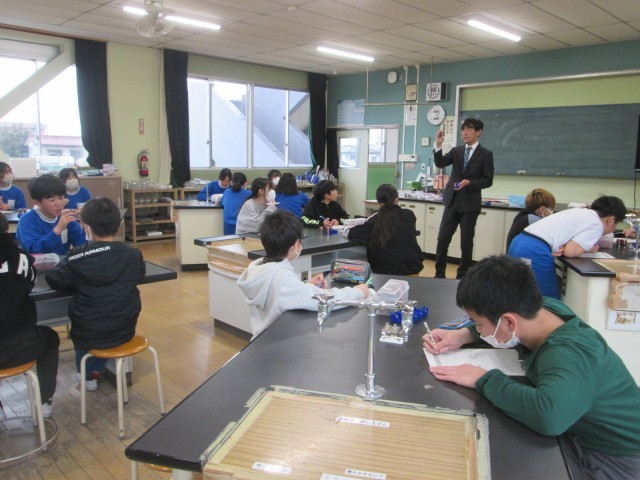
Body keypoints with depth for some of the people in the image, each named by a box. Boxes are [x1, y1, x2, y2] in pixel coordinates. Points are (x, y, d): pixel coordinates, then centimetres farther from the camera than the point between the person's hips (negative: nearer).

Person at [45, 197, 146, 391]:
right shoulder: (133, 255, -9)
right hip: (125, 331, 2)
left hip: (89, 334, -2)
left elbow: (54, 280, -2)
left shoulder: (78, 259, -17)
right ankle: (95, 371, 48)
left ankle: (86, 375, 51)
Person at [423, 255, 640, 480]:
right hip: (578, 434, 7)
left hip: (616, 460, -7)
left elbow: (548, 415, -58)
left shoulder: (568, 356, -37)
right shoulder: (544, 308, -12)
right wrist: (464, 335, -7)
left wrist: (484, 379, -40)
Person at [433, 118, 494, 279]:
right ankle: (439, 274, 12)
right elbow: (440, 163, -4)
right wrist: (438, 145, -16)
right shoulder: (456, 151, 10)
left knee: (466, 242, 3)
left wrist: (469, 182, -19)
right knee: (442, 239, 0)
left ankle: (462, 275, 17)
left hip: (470, 204, -3)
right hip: (452, 201, 3)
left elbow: (488, 180, -5)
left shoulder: (485, 154, -2)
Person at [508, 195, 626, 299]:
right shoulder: (596, 225, -1)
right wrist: (589, 248, 8)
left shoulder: (581, 212, 22)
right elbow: (570, 251, -11)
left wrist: (563, 247, 3)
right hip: (535, 252, -9)